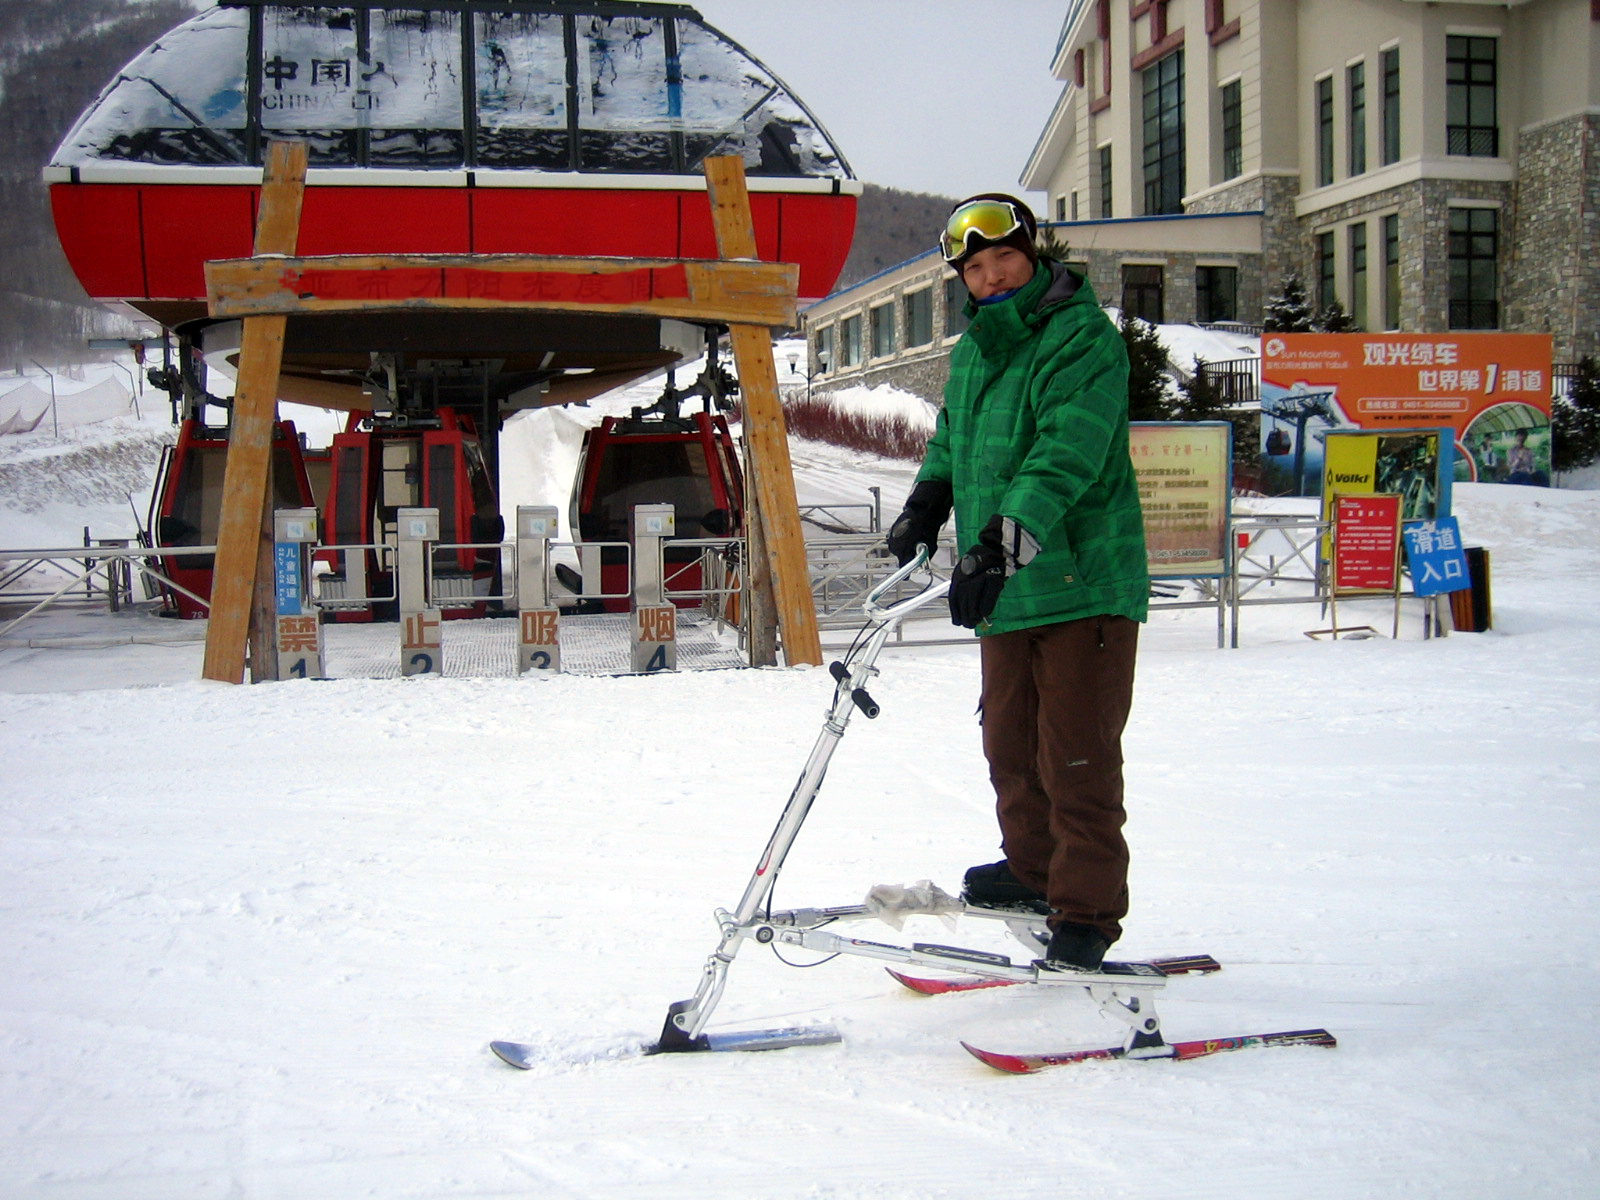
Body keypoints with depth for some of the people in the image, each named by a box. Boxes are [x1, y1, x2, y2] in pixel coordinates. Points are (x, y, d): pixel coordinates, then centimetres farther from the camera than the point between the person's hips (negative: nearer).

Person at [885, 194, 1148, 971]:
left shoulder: (1082, 338, -11)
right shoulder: (972, 349, 15)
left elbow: (1066, 454, -25)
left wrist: (1004, 544, -35)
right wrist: (926, 504, 18)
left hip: (1083, 583, -8)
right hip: (1005, 590, 8)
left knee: (1077, 758, -5)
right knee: (1010, 746, 17)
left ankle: (1086, 913, 5)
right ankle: (1035, 868, 36)